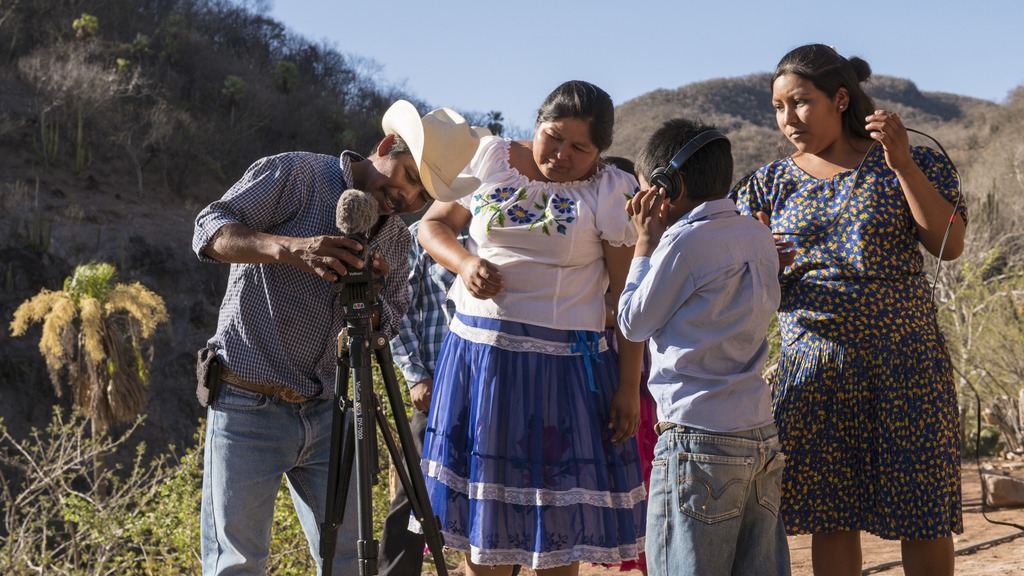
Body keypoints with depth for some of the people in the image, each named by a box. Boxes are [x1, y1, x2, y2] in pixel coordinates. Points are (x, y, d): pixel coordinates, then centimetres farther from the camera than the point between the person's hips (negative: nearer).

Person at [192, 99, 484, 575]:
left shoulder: (397, 240, 11)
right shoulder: (295, 174, -7)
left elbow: (384, 330, 12)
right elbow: (210, 232, -15)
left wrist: (369, 296, -11)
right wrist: (289, 247, -32)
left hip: (324, 411, 6)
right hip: (249, 406, -6)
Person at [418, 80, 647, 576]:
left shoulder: (611, 191, -3)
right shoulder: (492, 159, 6)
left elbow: (628, 294, -5)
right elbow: (433, 225, 9)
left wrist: (630, 386, -8)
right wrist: (464, 262, -12)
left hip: (562, 361, -3)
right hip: (477, 350, 3)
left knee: (558, 515, 4)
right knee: (481, 501, 11)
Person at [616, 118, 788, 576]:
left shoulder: (685, 240, -11)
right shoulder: (759, 236, 10)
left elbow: (633, 323, -2)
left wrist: (645, 243, 7)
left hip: (697, 439, -8)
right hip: (762, 436, 8)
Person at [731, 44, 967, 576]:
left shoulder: (909, 163, 2)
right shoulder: (770, 183, 8)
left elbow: (950, 246, -10)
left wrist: (904, 164, -18)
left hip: (903, 360, -2)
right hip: (812, 366, 2)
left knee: (921, 512, 3)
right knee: (831, 516, 4)